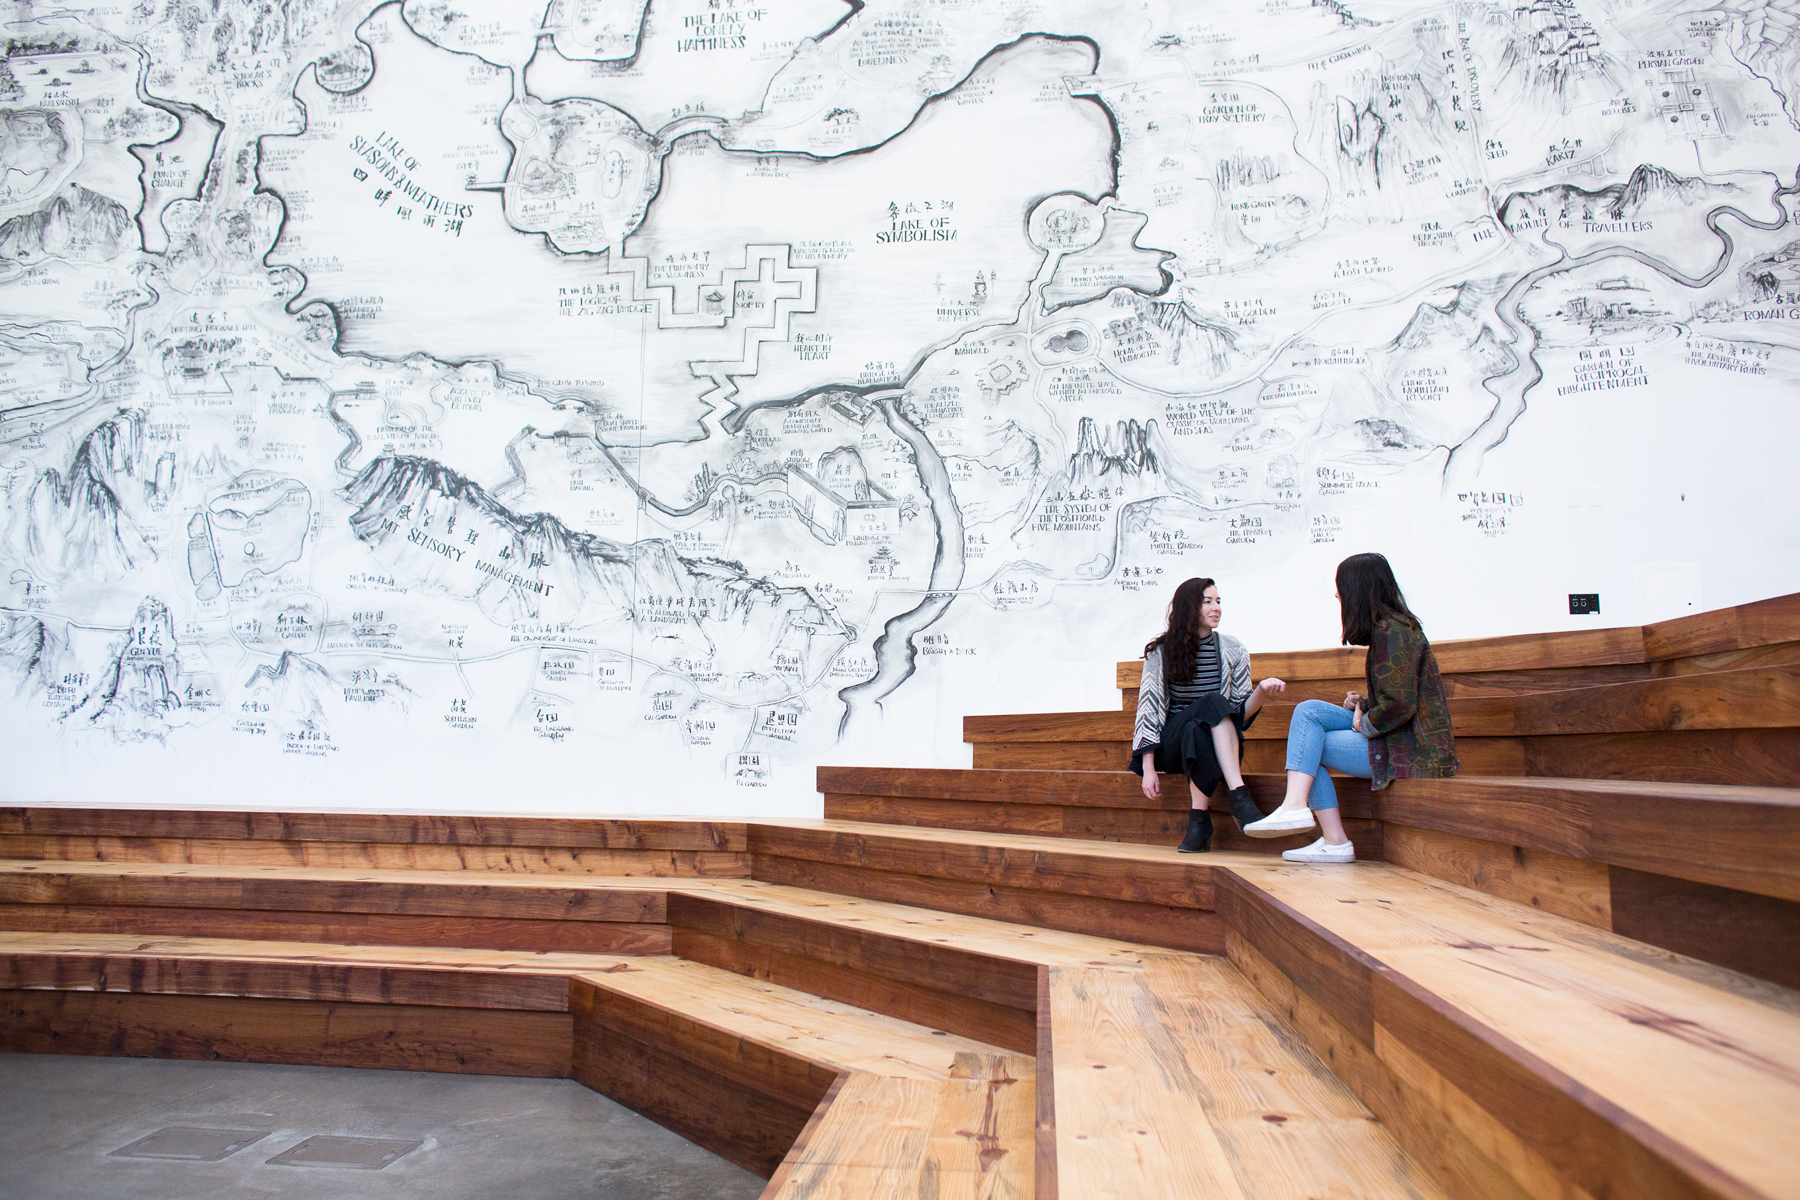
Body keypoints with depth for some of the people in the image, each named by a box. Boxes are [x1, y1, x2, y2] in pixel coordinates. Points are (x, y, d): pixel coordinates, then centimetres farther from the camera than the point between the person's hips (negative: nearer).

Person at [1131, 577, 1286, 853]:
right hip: (1171, 746, -2)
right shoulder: (1161, 651, -1)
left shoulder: (1233, 651, 5)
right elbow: (1149, 708, -5)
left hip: (1218, 744, 2)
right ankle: (1239, 797, -37)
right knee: (1213, 703, -32)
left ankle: (1199, 819, -37)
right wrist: (1148, 770, -12)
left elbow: (1240, 713, 5)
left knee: (1197, 730, -35)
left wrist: (1261, 690, -17)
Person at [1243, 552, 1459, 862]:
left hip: (1410, 749, -10)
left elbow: (1399, 705, -24)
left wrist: (1363, 725, -8)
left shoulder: (1392, 632, -15)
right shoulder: (1388, 627, 16)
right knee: (1308, 710, 0)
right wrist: (1363, 703, 6)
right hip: (1399, 737, 10)